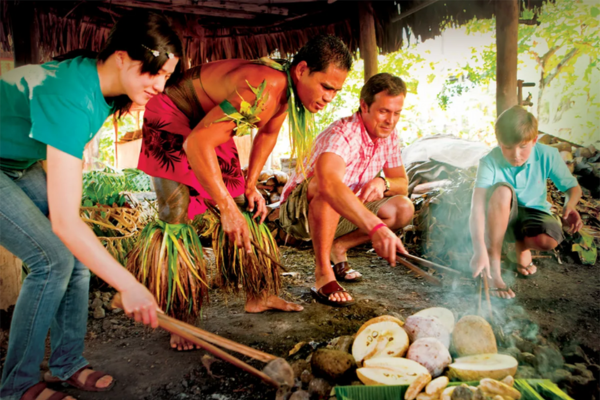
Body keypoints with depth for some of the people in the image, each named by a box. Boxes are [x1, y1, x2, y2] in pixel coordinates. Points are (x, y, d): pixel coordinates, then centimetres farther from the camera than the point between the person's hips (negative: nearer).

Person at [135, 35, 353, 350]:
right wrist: (227, 208, -40)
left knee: (245, 210, 5)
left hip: (209, 121, 8)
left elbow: (267, 133, 8)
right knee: (177, 215, -17)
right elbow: (197, 143, -41)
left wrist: (250, 185, 1)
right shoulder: (263, 88, -38)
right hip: (172, 118, -8)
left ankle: (256, 296, 16)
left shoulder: (288, 89, -10)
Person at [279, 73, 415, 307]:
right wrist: (376, 226, -61)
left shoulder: (389, 137, -3)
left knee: (403, 209, -9)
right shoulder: (342, 134, -29)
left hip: (341, 216, 7)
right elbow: (328, 183, -50)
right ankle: (323, 274, -30)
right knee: (329, 187, -39)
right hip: (298, 211, -7)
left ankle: (338, 247, 2)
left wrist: (383, 183, -21)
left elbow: (402, 184, 5)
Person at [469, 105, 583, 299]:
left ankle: (522, 246, 7)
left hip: (533, 213, 1)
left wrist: (570, 206, -25)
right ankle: (493, 270, -28)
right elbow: (477, 208, -34)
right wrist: (479, 250, -46)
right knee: (502, 190, -36)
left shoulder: (547, 156, -15)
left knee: (549, 240, -34)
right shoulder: (490, 162, -24)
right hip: (500, 219, -1)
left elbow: (573, 187, 0)